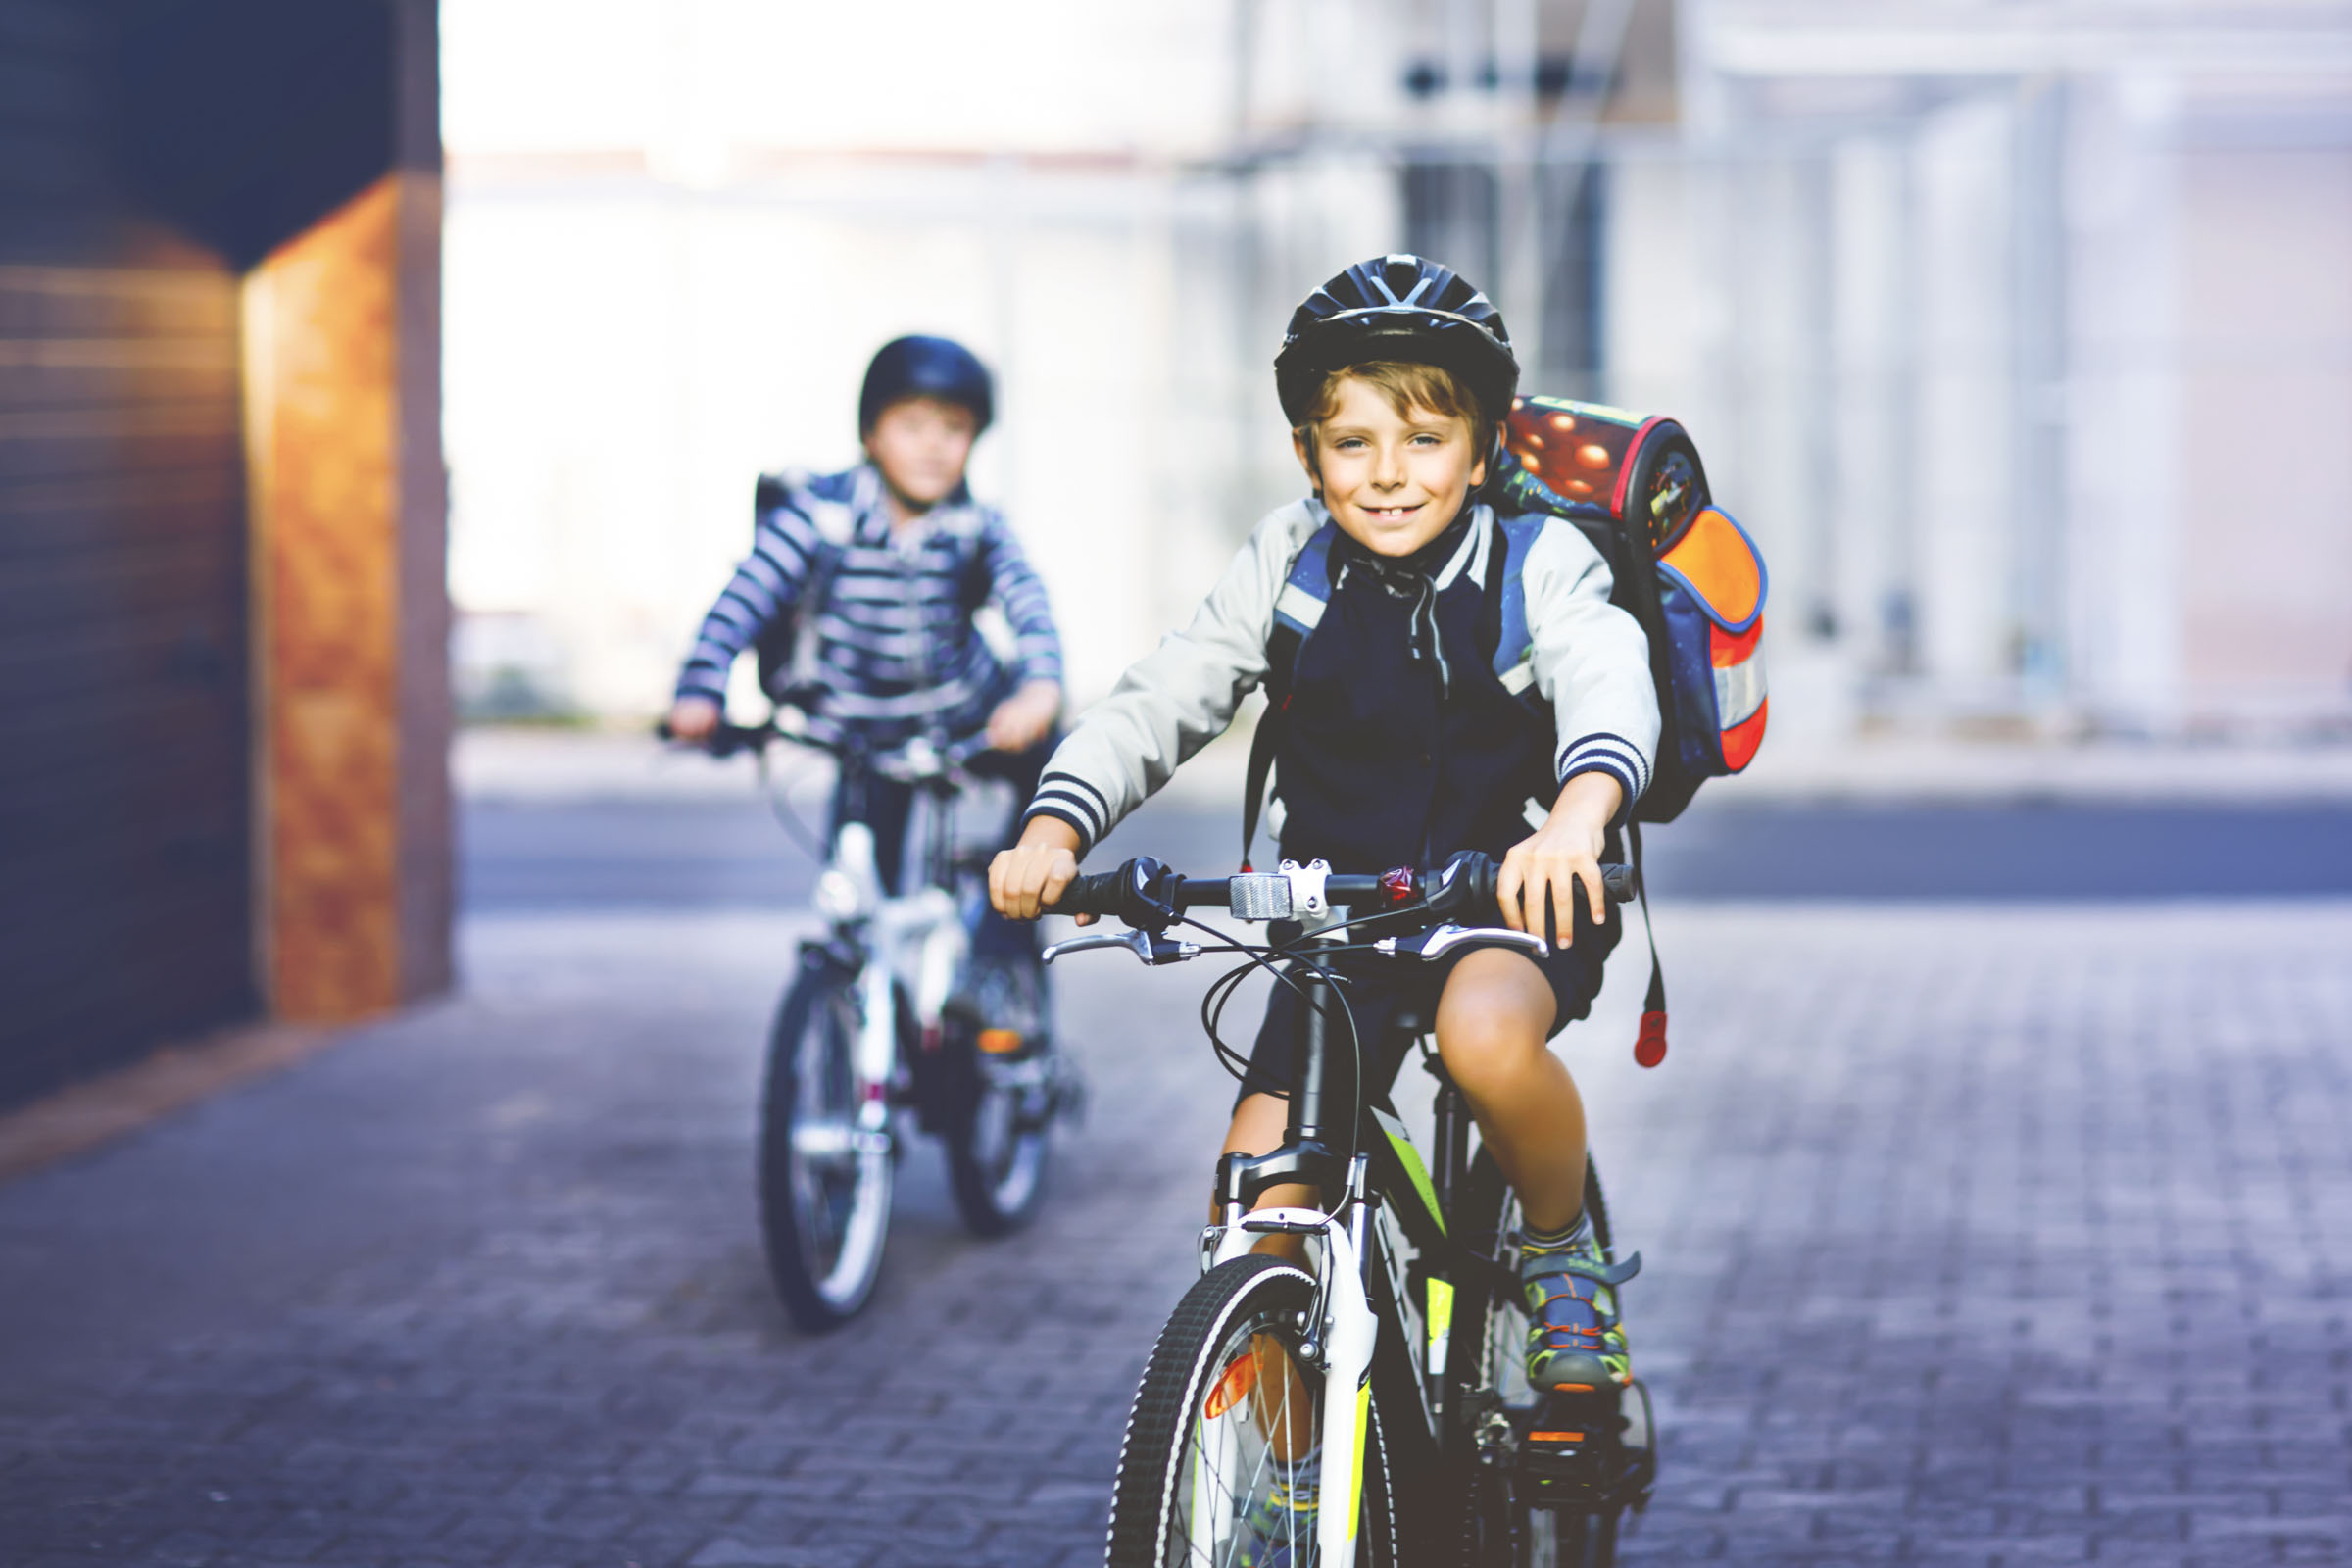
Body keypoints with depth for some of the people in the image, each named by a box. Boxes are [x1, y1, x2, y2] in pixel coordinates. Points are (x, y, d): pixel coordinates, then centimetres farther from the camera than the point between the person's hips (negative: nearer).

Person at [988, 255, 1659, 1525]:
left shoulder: (1540, 565, -12)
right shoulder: (1291, 565, -3)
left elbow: (1610, 687, -30)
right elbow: (1161, 701, -8)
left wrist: (1579, 811, -54)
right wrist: (1055, 827, -26)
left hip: (1519, 887, -3)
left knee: (1484, 1032, -37)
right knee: (1257, 1209, -10)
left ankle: (1562, 1245, -7)